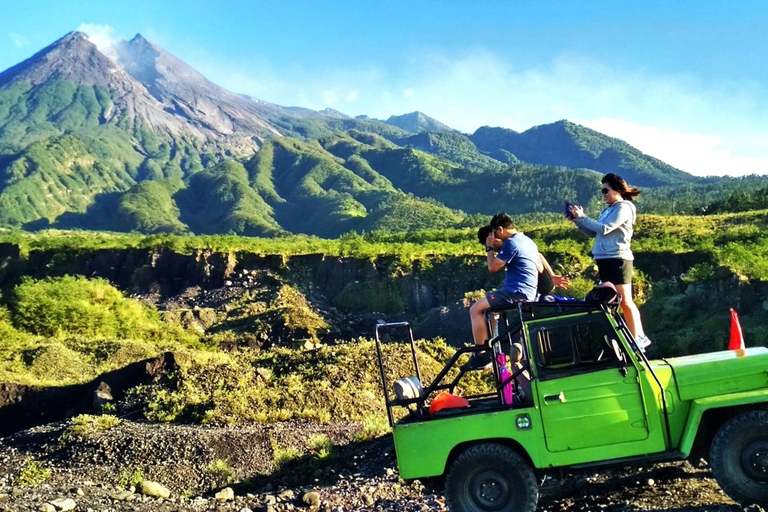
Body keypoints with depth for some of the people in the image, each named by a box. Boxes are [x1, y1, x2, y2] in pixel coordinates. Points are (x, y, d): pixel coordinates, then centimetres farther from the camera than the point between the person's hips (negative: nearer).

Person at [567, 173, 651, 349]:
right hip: (604, 260, 9)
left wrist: (582, 217, -12)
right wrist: (576, 221, 6)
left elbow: (604, 229, -18)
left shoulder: (623, 208, -7)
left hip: (617, 259, -9)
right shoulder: (608, 210, 18)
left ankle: (638, 339, -1)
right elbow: (593, 233, 17)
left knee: (625, 302, -6)